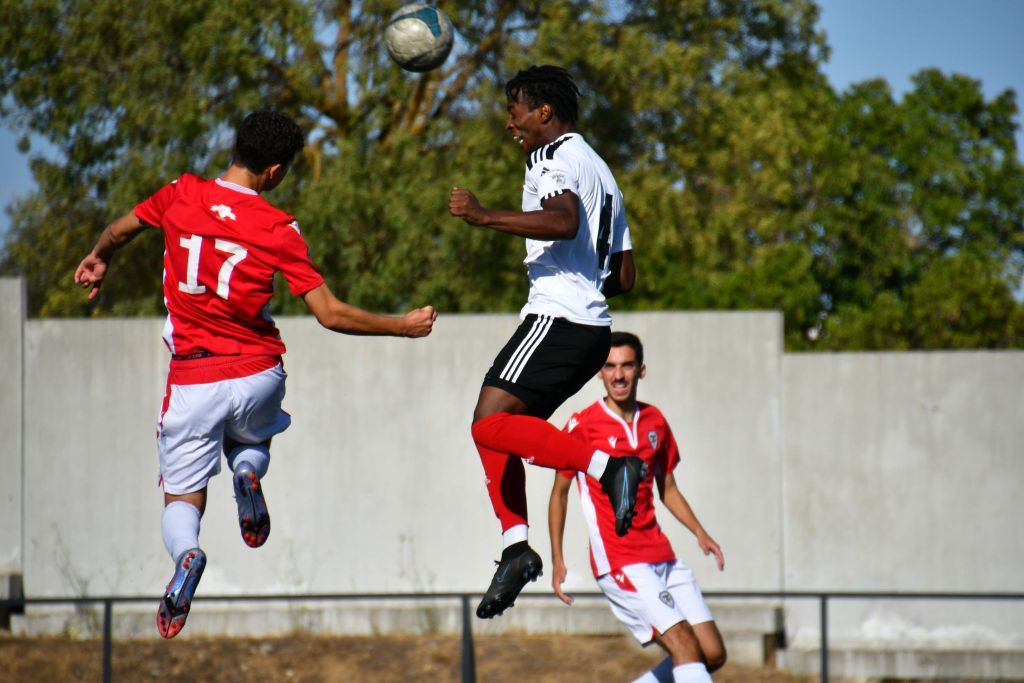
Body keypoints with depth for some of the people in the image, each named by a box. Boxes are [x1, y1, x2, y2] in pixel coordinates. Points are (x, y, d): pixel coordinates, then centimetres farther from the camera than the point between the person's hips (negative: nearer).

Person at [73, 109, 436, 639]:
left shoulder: (181, 195, -4)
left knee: (182, 496, 9)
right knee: (251, 440, 33)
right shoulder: (278, 229, -10)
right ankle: (248, 471, -3)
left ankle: (185, 553, -26)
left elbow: (118, 231, 16)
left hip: (192, 381, 0)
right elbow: (330, 314, -11)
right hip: (258, 376, 0)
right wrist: (403, 327, 1)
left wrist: (97, 259, 39)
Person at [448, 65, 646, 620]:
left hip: (558, 318, -10)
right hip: (592, 325, 10)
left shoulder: (557, 157, -4)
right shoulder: (600, 172, 26)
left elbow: (564, 220, -26)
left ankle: (607, 467, -27)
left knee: (491, 424, -18)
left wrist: (485, 217, -23)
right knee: (496, 429, 11)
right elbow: (624, 276, 27)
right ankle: (515, 544, 2)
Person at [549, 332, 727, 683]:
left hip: (662, 558, 7)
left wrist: (700, 533, 6)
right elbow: (559, 492, 2)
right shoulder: (582, 426, -6)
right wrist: (557, 559, -4)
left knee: (713, 654, 1)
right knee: (685, 646, -19)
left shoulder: (655, 421, 11)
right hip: (619, 562, -7)